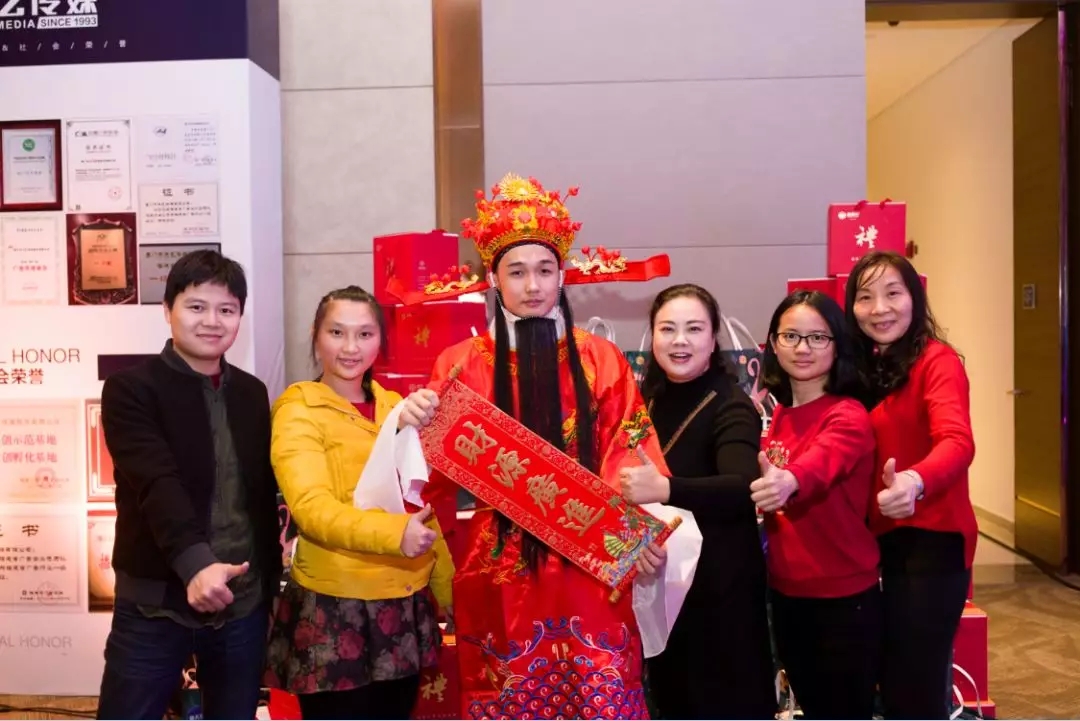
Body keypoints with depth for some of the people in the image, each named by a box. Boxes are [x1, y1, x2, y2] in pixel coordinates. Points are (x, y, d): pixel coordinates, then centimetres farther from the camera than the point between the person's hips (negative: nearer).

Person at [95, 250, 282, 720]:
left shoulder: (252, 393, 7)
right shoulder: (131, 389, -8)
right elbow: (158, 485, -23)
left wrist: (271, 580, 11)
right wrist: (194, 563, -36)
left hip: (244, 601, 5)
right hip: (157, 601, -4)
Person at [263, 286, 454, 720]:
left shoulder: (396, 408, 9)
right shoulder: (298, 411, -7)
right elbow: (312, 508, -20)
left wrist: (446, 587, 15)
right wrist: (392, 533, -35)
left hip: (405, 603, 6)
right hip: (336, 606, -5)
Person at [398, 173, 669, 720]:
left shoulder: (601, 359, 5)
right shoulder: (462, 364, 2)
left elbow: (629, 458, 2)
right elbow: (436, 479, 1)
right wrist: (416, 428, -19)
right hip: (500, 573, 0)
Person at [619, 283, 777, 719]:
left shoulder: (730, 406, -15)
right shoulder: (648, 399, 5)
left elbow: (744, 490, -32)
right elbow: (626, 473, 17)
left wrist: (666, 489, -45)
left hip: (720, 588, -6)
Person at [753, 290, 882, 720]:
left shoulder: (849, 416, -16)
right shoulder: (778, 415, 5)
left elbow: (822, 461, -39)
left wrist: (788, 482, -58)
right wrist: (764, 489, -7)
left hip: (844, 597, -6)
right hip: (787, 593, 6)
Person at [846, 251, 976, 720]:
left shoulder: (937, 361, -13)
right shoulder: (867, 368, 10)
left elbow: (957, 442, -31)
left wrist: (915, 482, -51)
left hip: (932, 539, -7)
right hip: (885, 539, 8)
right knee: (892, 683, 19)